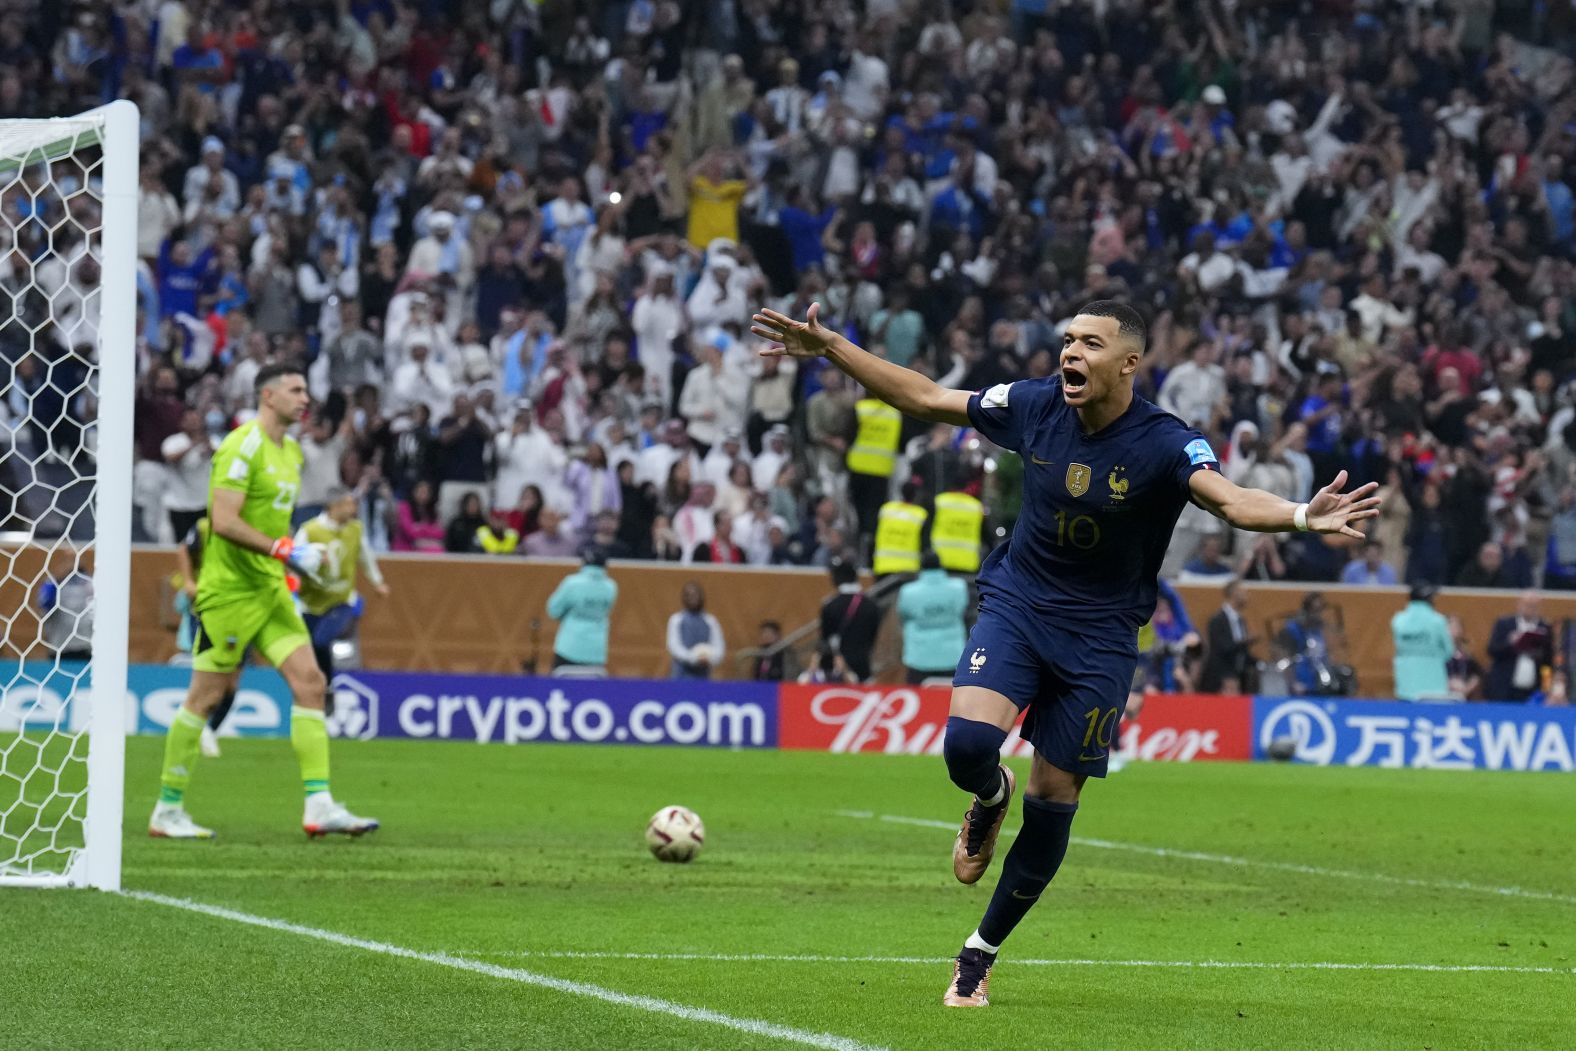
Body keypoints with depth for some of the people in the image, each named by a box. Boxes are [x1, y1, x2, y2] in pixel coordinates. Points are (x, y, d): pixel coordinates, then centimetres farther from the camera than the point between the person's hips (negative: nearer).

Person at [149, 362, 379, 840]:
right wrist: (284, 550, -24)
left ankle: (319, 806, -7)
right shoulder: (243, 447, -14)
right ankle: (167, 811, 9)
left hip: (269, 588, 8)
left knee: (310, 682, -4)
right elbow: (224, 520, -23)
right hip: (229, 589, -8)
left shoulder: (291, 452, 14)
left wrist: (297, 559, 15)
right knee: (205, 696, -2)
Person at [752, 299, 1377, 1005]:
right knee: (967, 742, -24)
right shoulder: (1037, 405, -7)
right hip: (1015, 605, 2)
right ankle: (990, 798, 16)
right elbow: (925, 399, 5)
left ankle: (981, 953, 20)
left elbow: (1232, 501, -35)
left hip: (1098, 637, -2)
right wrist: (828, 348, 1)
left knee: (1053, 801, 1)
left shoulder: (1164, 444, -18)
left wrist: (1302, 517, -56)